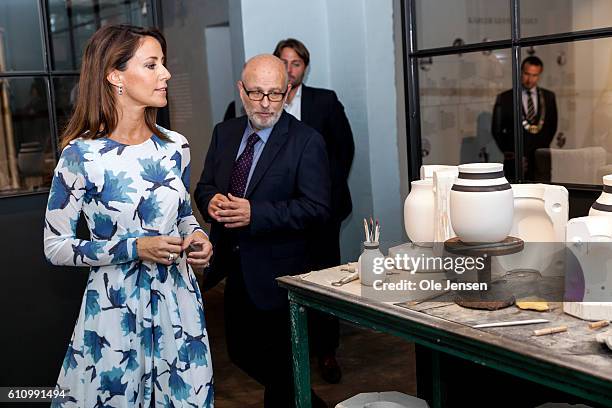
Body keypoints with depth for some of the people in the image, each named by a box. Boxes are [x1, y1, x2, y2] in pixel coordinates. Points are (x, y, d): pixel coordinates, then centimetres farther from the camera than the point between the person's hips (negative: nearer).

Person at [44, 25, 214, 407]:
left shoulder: (175, 146, 1)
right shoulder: (81, 155, -13)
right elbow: (56, 246, -9)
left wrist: (198, 238, -7)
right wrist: (133, 249, -20)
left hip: (178, 302, 4)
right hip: (115, 307, -4)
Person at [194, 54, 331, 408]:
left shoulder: (307, 142, -12)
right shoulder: (224, 133, 7)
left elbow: (316, 207, -18)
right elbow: (205, 185, 12)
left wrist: (254, 214, -27)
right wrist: (211, 200, -13)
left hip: (275, 272, -7)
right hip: (233, 268, 7)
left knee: (277, 362, 6)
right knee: (241, 352, 20)